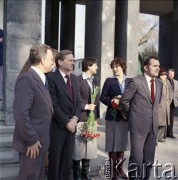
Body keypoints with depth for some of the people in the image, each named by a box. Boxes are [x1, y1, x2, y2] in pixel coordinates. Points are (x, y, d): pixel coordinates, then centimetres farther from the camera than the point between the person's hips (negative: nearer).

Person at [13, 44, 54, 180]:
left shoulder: (41, 78, 10)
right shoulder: (27, 78, -20)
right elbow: (20, 114, -26)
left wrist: (39, 139, 13)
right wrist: (31, 140, -20)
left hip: (39, 140, 9)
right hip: (32, 143, -9)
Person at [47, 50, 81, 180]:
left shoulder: (74, 78, 12)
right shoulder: (51, 78, -11)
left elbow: (78, 101, 11)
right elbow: (53, 105, -16)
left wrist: (75, 118, -4)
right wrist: (66, 122, -14)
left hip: (72, 125, 6)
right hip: (57, 126, -6)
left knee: (67, 160, 13)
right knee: (55, 160, 8)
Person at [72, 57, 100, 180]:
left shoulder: (94, 81, 14)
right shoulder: (77, 80, -9)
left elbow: (97, 99, 15)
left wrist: (97, 116, 10)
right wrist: (86, 106, -13)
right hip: (80, 118, -6)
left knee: (90, 146, 11)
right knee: (78, 146, 3)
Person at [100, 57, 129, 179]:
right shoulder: (109, 81, -1)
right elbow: (102, 97, -3)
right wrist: (112, 101, -19)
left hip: (125, 116, 3)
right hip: (113, 116, -3)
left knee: (122, 143, 12)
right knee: (112, 144, 4)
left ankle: (120, 168, 25)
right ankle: (113, 170, 15)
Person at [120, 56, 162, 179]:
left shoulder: (159, 83, 9)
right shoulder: (136, 81, -11)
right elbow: (124, 101, -6)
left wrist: (153, 114, 14)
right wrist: (134, 113, 5)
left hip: (153, 125, 6)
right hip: (139, 125, -6)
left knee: (149, 157, 15)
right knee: (137, 157, -1)